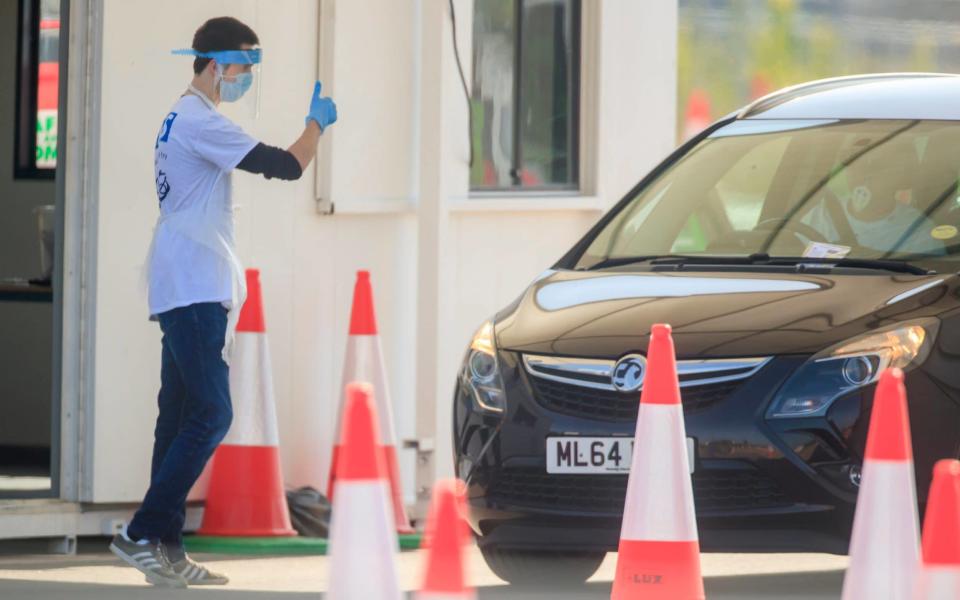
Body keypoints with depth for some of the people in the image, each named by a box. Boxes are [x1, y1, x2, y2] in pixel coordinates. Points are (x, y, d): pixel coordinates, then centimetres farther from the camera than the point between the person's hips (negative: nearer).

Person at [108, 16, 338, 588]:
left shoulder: (184, 118, 19)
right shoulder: (199, 120, -14)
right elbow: (285, 166, -17)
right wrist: (317, 123, 0)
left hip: (190, 289, 11)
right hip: (194, 289, -11)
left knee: (183, 417, 8)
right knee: (210, 415, -14)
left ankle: (166, 547, 7)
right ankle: (143, 534, -15)